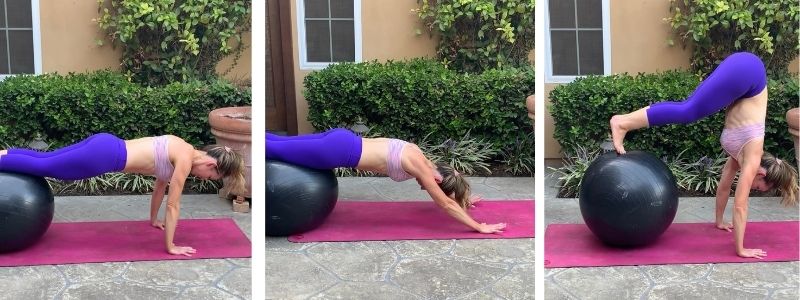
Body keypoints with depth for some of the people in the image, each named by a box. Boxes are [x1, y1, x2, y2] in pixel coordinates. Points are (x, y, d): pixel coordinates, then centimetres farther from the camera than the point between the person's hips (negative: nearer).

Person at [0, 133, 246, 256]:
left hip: (106, 144, 8)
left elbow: (161, 184, 27)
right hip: (104, 155, -8)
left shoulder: (180, 149, 12)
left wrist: (154, 219, 37)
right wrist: (170, 246, -3)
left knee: (44, 160, 17)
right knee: (42, 166, 0)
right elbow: (173, 205, -10)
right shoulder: (186, 159, -13)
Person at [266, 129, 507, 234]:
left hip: (341, 140, 8)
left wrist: (462, 199, 38)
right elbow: (446, 204, -11)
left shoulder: (419, 158, 10)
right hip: (338, 151, -8)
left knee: (280, 144, 16)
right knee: (276, 149, -1)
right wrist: (479, 227, -6)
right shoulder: (420, 167, -13)